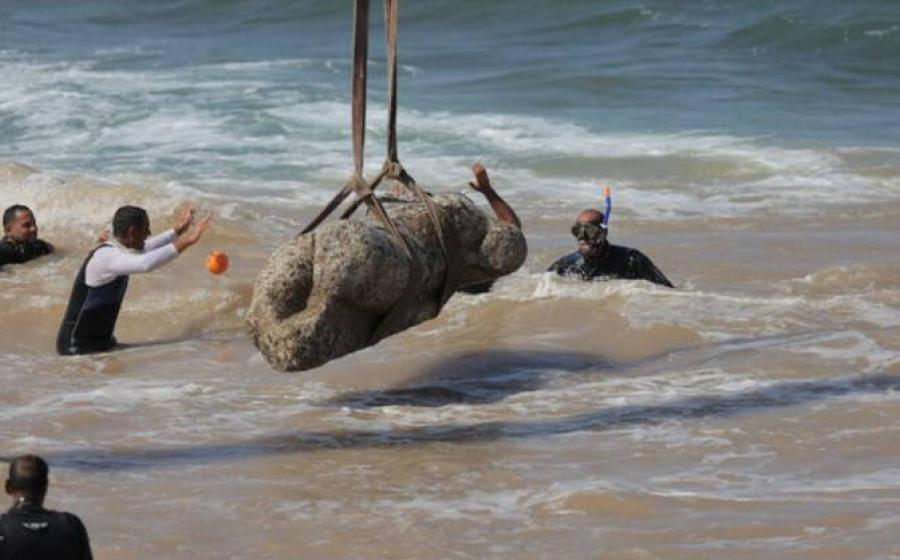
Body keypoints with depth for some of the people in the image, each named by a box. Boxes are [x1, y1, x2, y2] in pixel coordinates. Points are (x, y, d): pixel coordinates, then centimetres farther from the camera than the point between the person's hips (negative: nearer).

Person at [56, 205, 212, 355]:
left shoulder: (116, 250, 6)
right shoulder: (105, 256, -23)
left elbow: (144, 249, 30)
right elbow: (145, 263, -41)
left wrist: (176, 231, 33)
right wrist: (184, 243, -40)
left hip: (100, 342, 10)